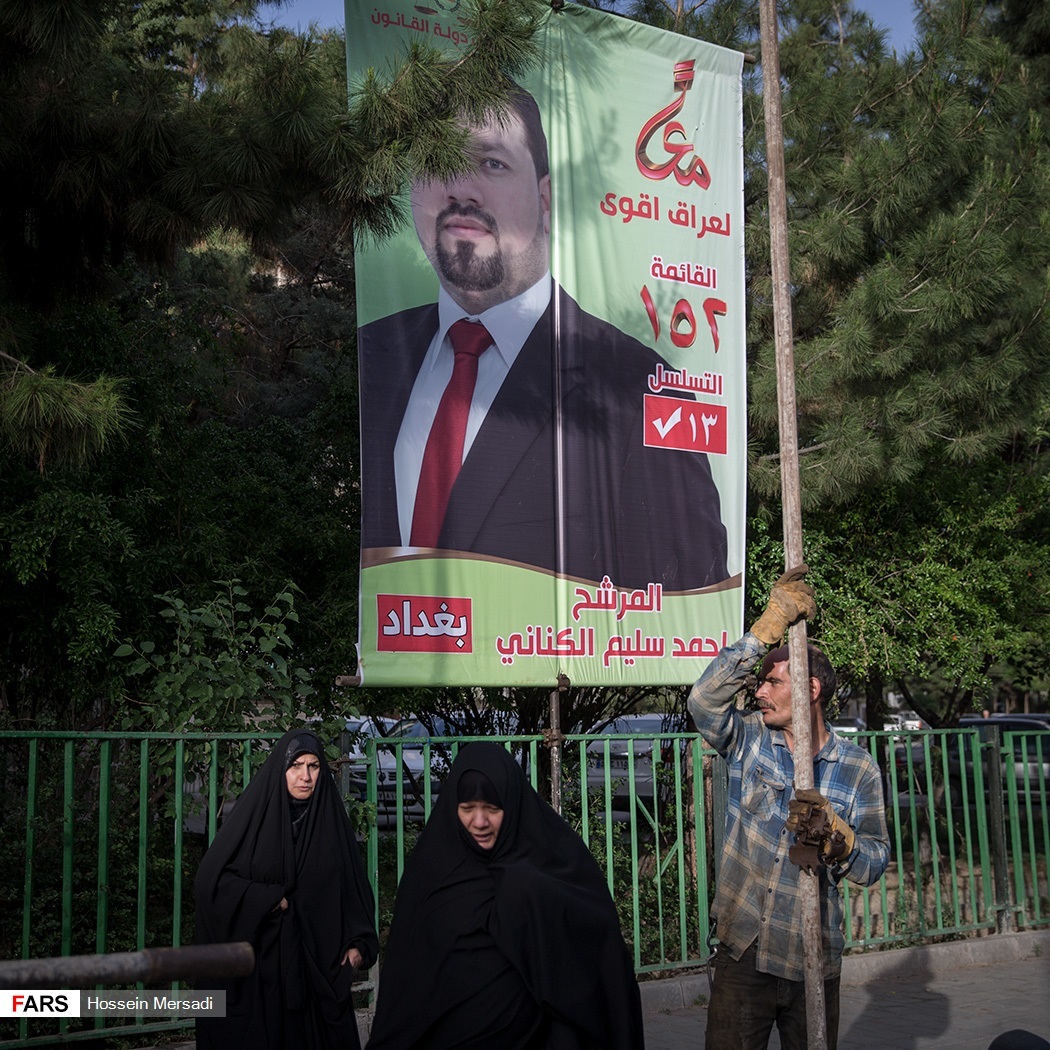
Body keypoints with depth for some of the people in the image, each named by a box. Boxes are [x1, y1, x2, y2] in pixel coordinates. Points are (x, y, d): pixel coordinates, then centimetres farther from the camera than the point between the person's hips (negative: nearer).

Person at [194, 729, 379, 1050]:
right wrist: (268, 899, -14)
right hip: (260, 953, -2)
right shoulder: (255, 813, -4)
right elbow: (210, 878, -9)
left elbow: (353, 883, 5)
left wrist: (358, 942, -6)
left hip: (318, 957, 2)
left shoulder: (331, 818, 3)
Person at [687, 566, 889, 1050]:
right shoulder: (749, 739, 0)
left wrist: (835, 836, -21)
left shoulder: (858, 769, 0)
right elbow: (704, 700, -20)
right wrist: (769, 626, -22)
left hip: (815, 960, 0)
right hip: (743, 951, 0)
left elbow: (875, 864, 0)